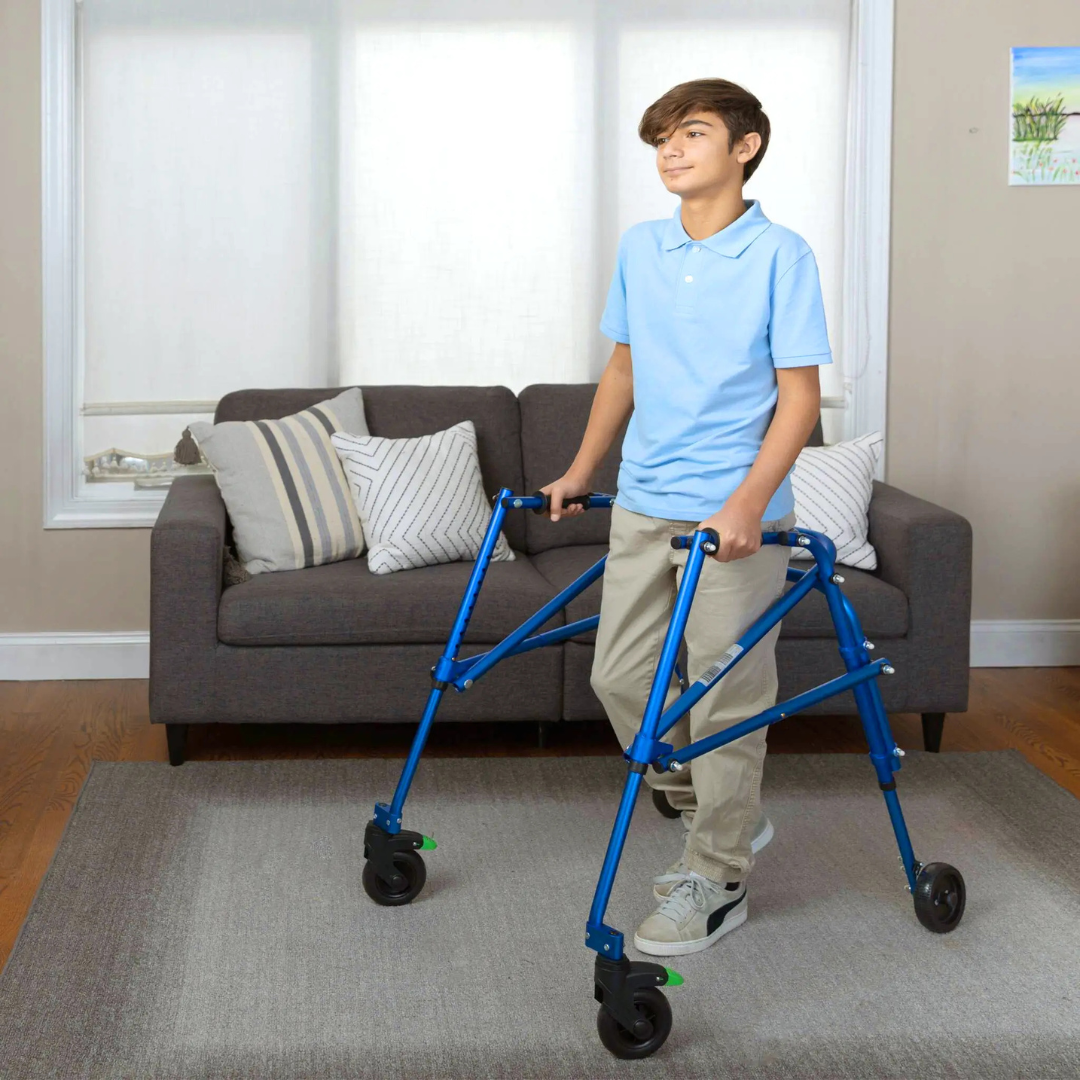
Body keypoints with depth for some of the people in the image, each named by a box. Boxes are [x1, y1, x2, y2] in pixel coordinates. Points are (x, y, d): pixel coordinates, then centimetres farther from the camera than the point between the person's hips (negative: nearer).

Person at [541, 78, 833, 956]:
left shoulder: (780, 253, -9)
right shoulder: (639, 249, 9)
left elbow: (799, 395, -11)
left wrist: (748, 502, -22)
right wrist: (581, 471, 20)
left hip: (735, 518, -6)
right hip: (642, 505, 6)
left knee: (724, 698, 0)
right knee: (619, 676, 10)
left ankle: (719, 882, 14)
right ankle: (724, 819, 30)